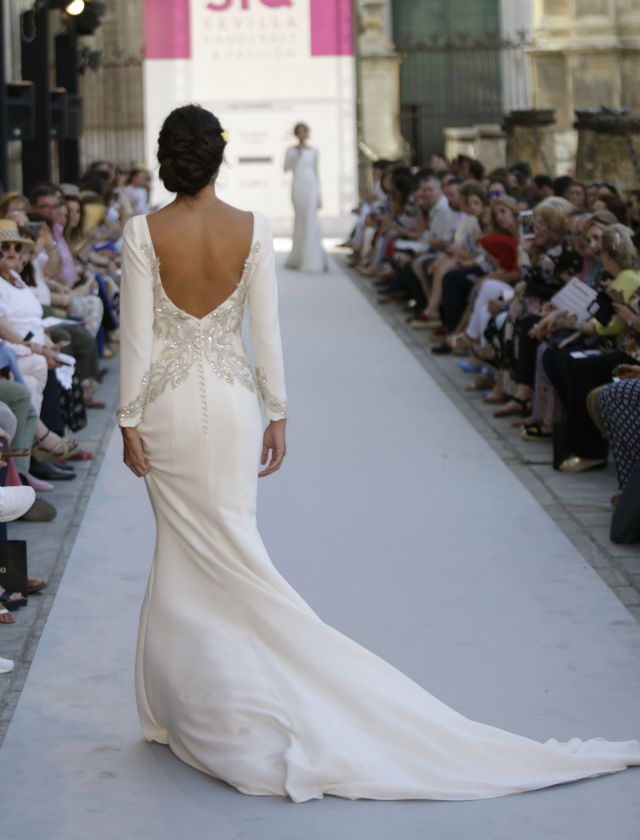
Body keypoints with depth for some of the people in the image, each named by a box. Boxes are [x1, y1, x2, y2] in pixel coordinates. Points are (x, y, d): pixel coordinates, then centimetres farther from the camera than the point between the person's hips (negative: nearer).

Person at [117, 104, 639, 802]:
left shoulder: (143, 234, -10)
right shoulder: (251, 230, -5)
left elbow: (136, 337, -10)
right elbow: (266, 332, -3)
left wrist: (129, 420, -3)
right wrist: (277, 415, 4)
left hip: (168, 405, -2)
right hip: (232, 401, 2)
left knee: (189, 553, 6)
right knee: (224, 553, 10)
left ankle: (189, 711, 13)